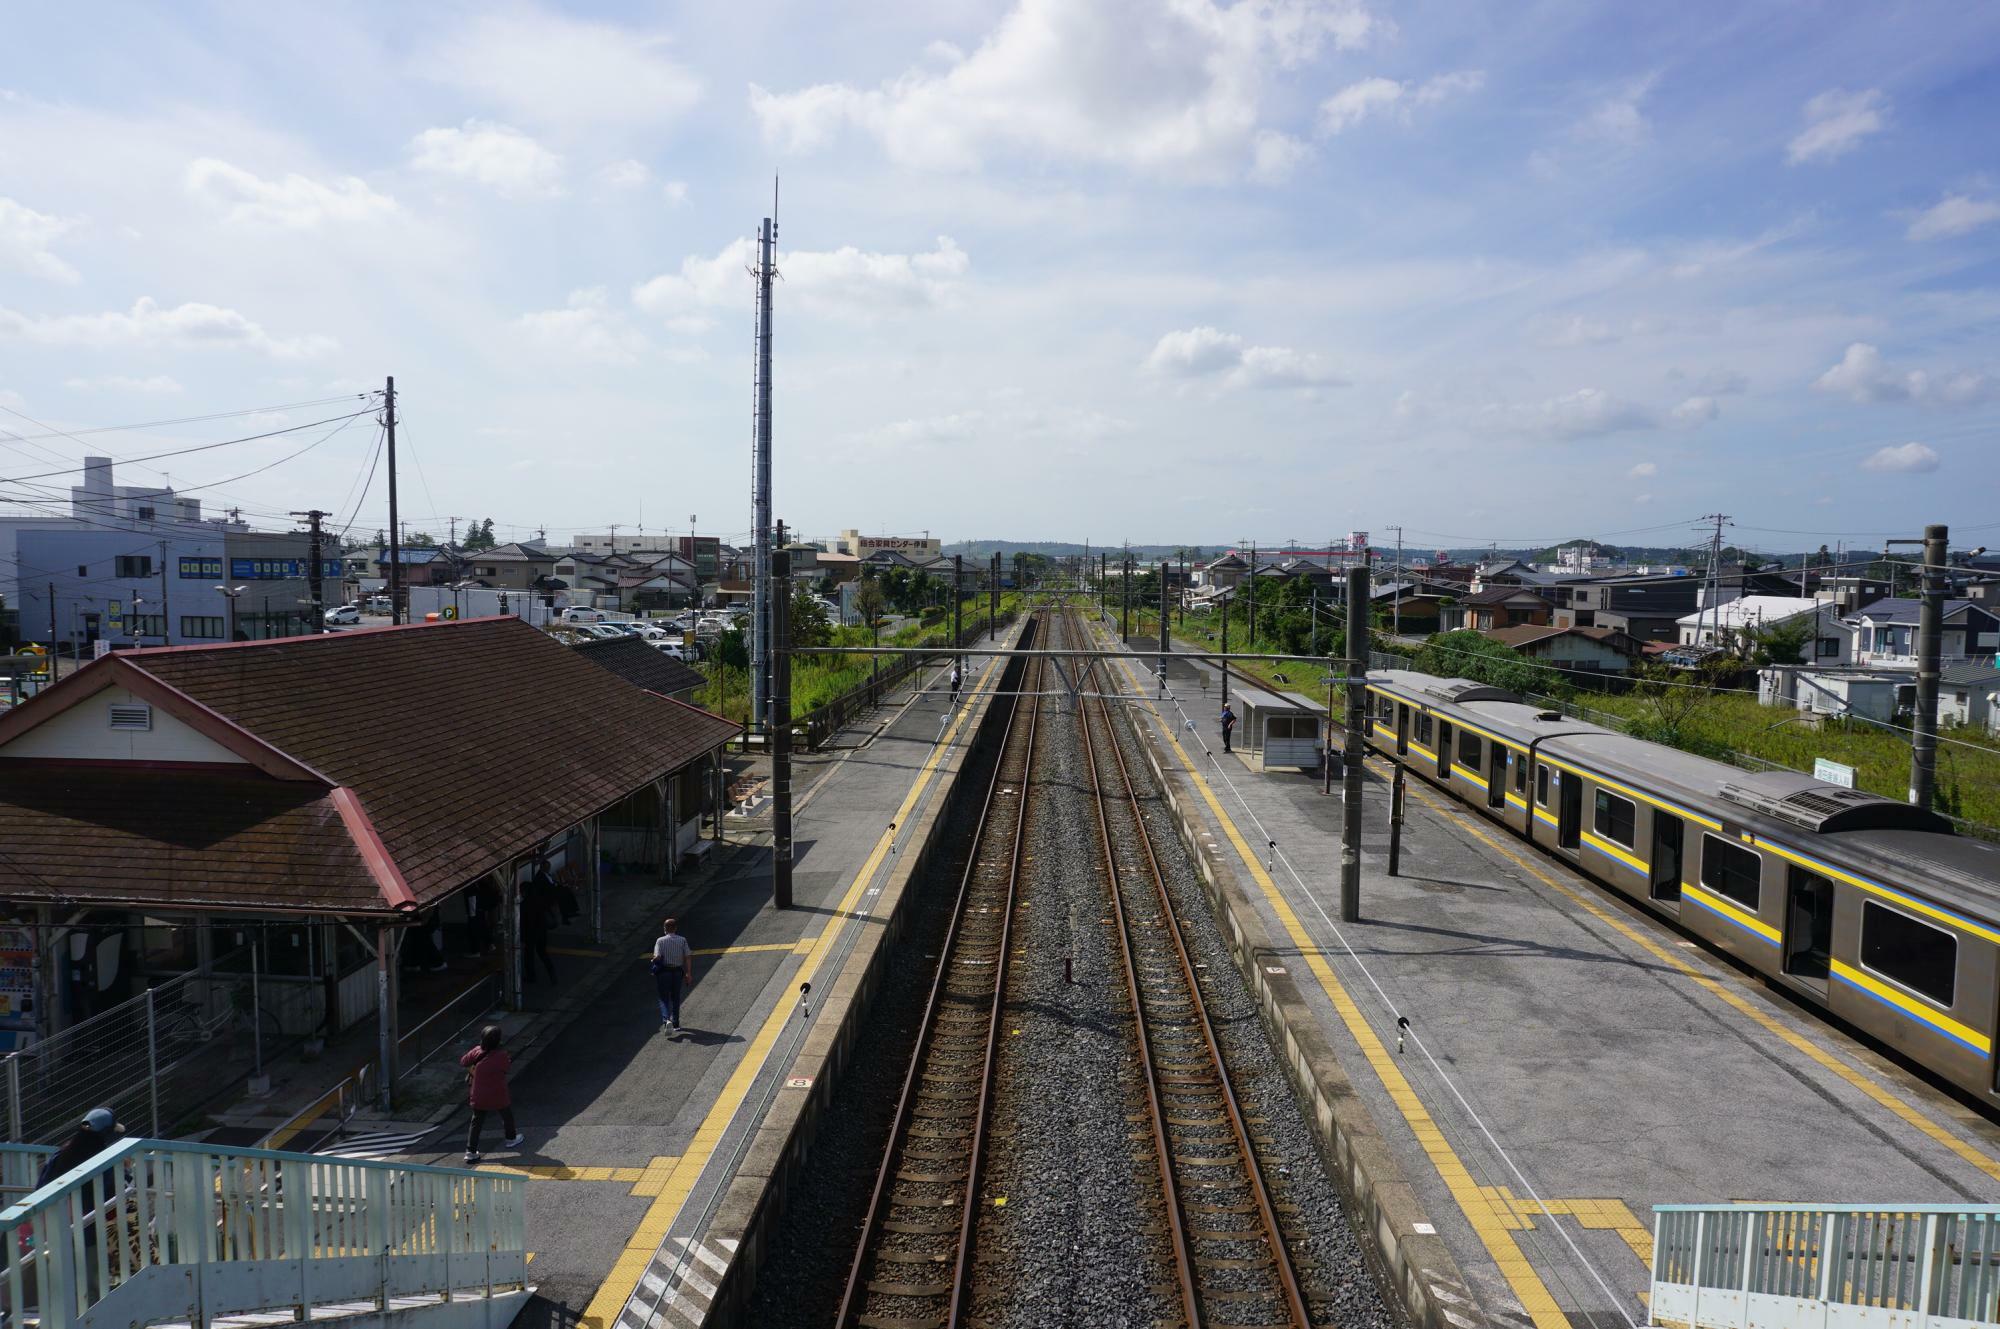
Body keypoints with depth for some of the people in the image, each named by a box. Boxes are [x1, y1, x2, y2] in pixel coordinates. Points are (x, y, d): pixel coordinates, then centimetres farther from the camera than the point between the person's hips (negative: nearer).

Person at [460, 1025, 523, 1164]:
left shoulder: (476, 1052, -11)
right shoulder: (501, 1055, -20)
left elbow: (463, 1062, 3)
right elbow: (507, 1069, -5)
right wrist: (510, 1061, 14)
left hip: (479, 1097, 2)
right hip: (498, 1096, -2)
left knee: (476, 1123, 11)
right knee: (507, 1115, 23)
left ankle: (471, 1151, 6)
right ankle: (511, 1139, 41)